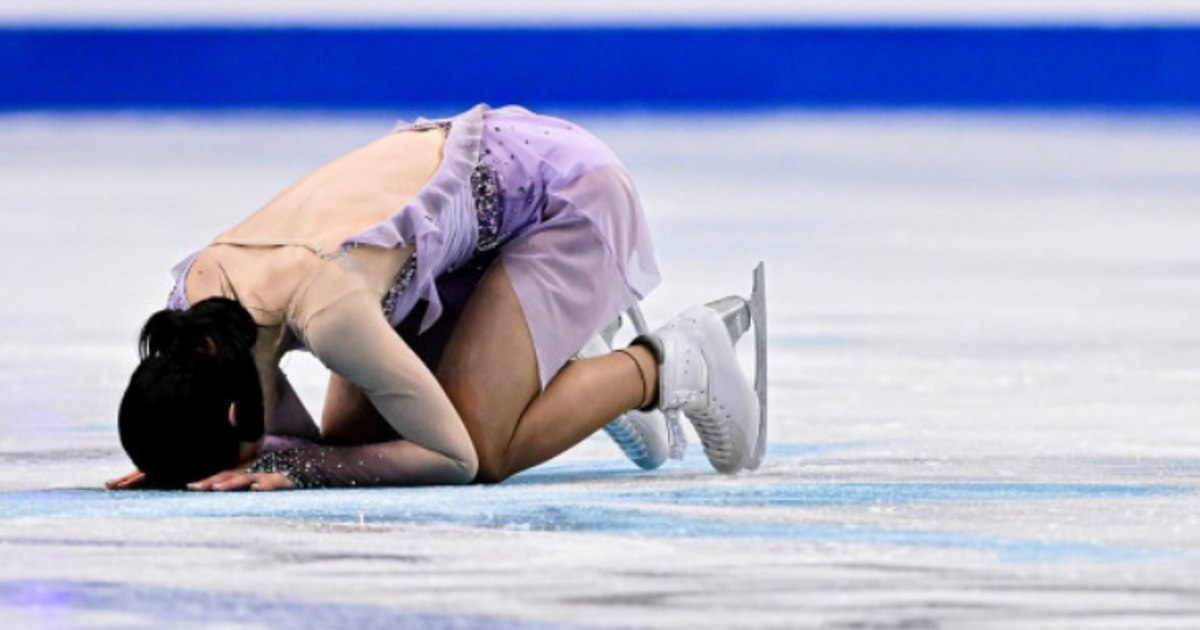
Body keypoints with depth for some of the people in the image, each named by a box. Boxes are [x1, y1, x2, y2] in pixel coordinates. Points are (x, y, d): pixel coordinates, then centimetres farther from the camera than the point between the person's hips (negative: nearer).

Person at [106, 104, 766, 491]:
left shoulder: (326, 309, -38)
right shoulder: (196, 305, -15)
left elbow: (457, 457, -27)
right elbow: (316, 441, -1)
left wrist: (290, 467, -31)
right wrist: (174, 463, -17)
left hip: (568, 190, -8)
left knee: (486, 446, -22)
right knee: (352, 431, 1)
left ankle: (666, 365, 3)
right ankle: (583, 371, 20)